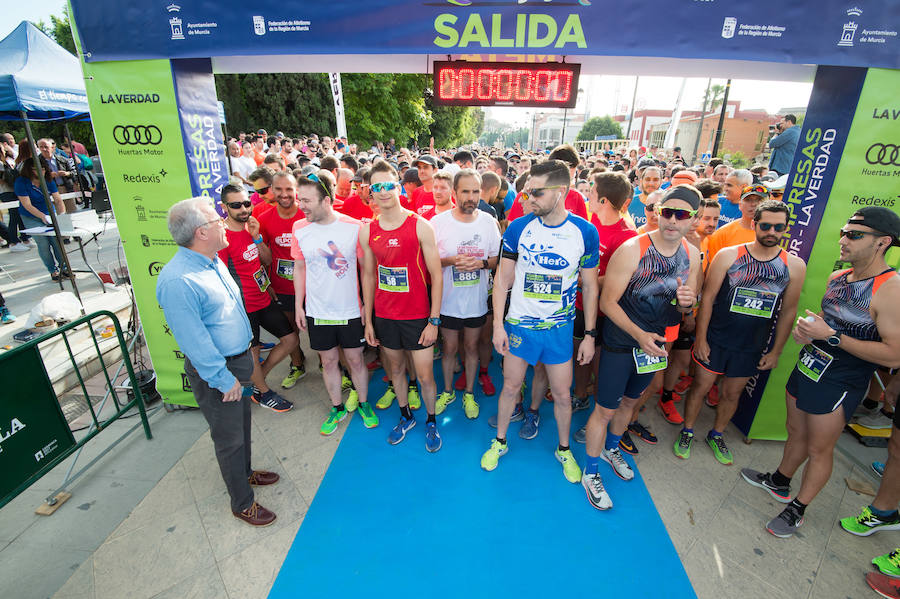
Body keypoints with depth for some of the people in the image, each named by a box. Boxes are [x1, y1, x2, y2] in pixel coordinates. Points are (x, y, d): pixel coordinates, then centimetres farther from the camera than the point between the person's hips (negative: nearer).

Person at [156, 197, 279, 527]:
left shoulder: (214, 262, 3)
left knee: (242, 424, 25)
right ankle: (242, 503, 29)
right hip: (214, 371, -8)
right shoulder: (177, 281, -27)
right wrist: (224, 379, -19)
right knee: (229, 438, 9)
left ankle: (244, 472, 49)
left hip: (239, 360, 9)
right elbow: (194, 342, -25)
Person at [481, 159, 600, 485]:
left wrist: (590, 335, 1)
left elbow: (590, 287, 0)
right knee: (510, 386, 13)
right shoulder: (518, 228, -8)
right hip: (519, 324, 0)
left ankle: (563, 449, 39)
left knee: (561, 393, 13)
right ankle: (499, 441, 37)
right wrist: (498, 325, -7)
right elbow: (502, 279, -3)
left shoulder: (585, 232, -7)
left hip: (560, 327, 0)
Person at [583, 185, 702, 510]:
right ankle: (590, 473, 24)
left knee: (630, 401, 23)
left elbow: (686, 308, 8)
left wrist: (687, 301, -16)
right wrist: (639, 334, -25)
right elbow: (608, 302, -18)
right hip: (621, 343, -6)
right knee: (606, 409, 3)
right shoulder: (631, 250, -21)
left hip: (655, 343, 6)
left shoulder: (692, 255, -2)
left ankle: (610, 448, 50)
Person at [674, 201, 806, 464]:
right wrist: (701, 338, -9)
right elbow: (707, 298, -8)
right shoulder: (728, 255, -10)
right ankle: (687, 432, 29)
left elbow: (788, 311, 4)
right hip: (715, 340, -2)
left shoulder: (794, 266, -3)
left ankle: (716, 435, 39)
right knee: (701, 386, 8)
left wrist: (775, 351, 6)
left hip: (751, 347, 2)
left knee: (732, 394, 16)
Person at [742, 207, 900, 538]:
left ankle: (797, 510, 29)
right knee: (796, 433, 22)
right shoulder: (837, 278, 4)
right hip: (806, 368, 7)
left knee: (819, 449, 10)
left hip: (838, 385, -7)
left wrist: (831, 336, -26)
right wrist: (806, 330, -1)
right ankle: (779, 482, 43)